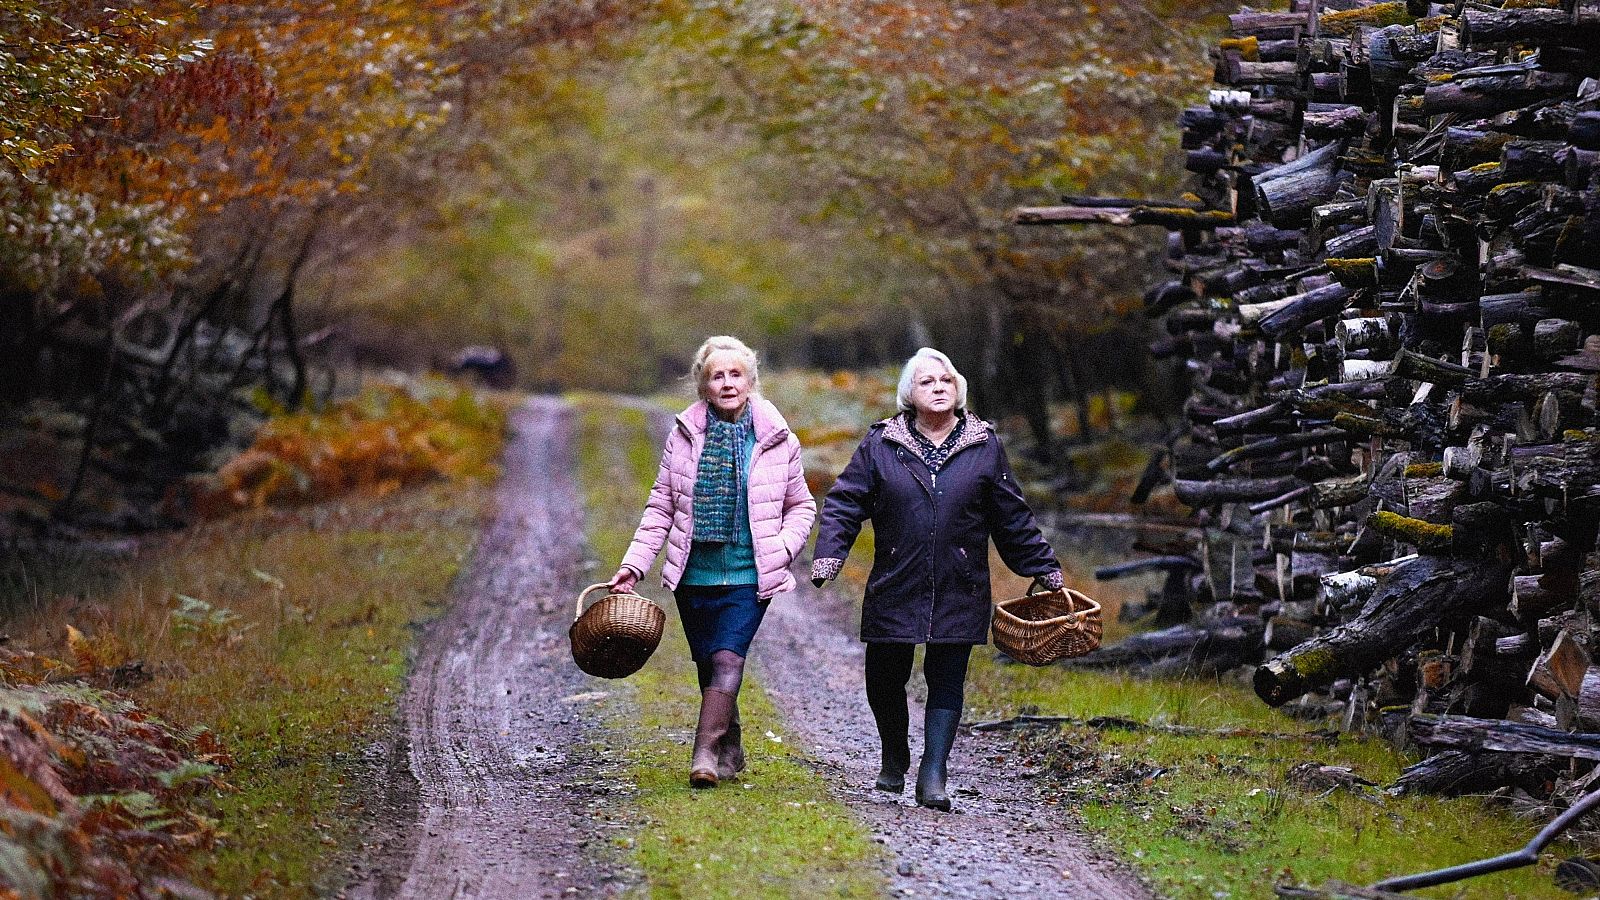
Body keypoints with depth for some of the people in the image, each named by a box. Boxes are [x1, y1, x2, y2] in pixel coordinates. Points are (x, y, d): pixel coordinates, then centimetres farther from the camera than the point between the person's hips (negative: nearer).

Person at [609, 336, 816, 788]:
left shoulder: (777, 439, 0)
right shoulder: (685, 434, 2)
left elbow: (801, 506, 11)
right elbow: (661, 507, 7)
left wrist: (782, 548, -7)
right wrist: (634, 565, -1)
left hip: (749, 577, -3)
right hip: (694, 575, 3)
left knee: (727, 659, -17)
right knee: (708, 667, 9)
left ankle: (705, 756, -24)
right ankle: (730, 751, 26)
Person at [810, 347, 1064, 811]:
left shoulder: (984, 446, 5)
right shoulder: (881, 444, 2)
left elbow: (1012, 517, 12)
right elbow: (844, 502, 1)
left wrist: (1045, 570, 13)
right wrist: (827, 557, -13)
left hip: (959, 593, 0)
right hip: (894, 589, 0)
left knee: (947, 682, -3)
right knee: (883, 680, 6)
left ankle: (933, 776, 0)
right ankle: (894, 759, 32)